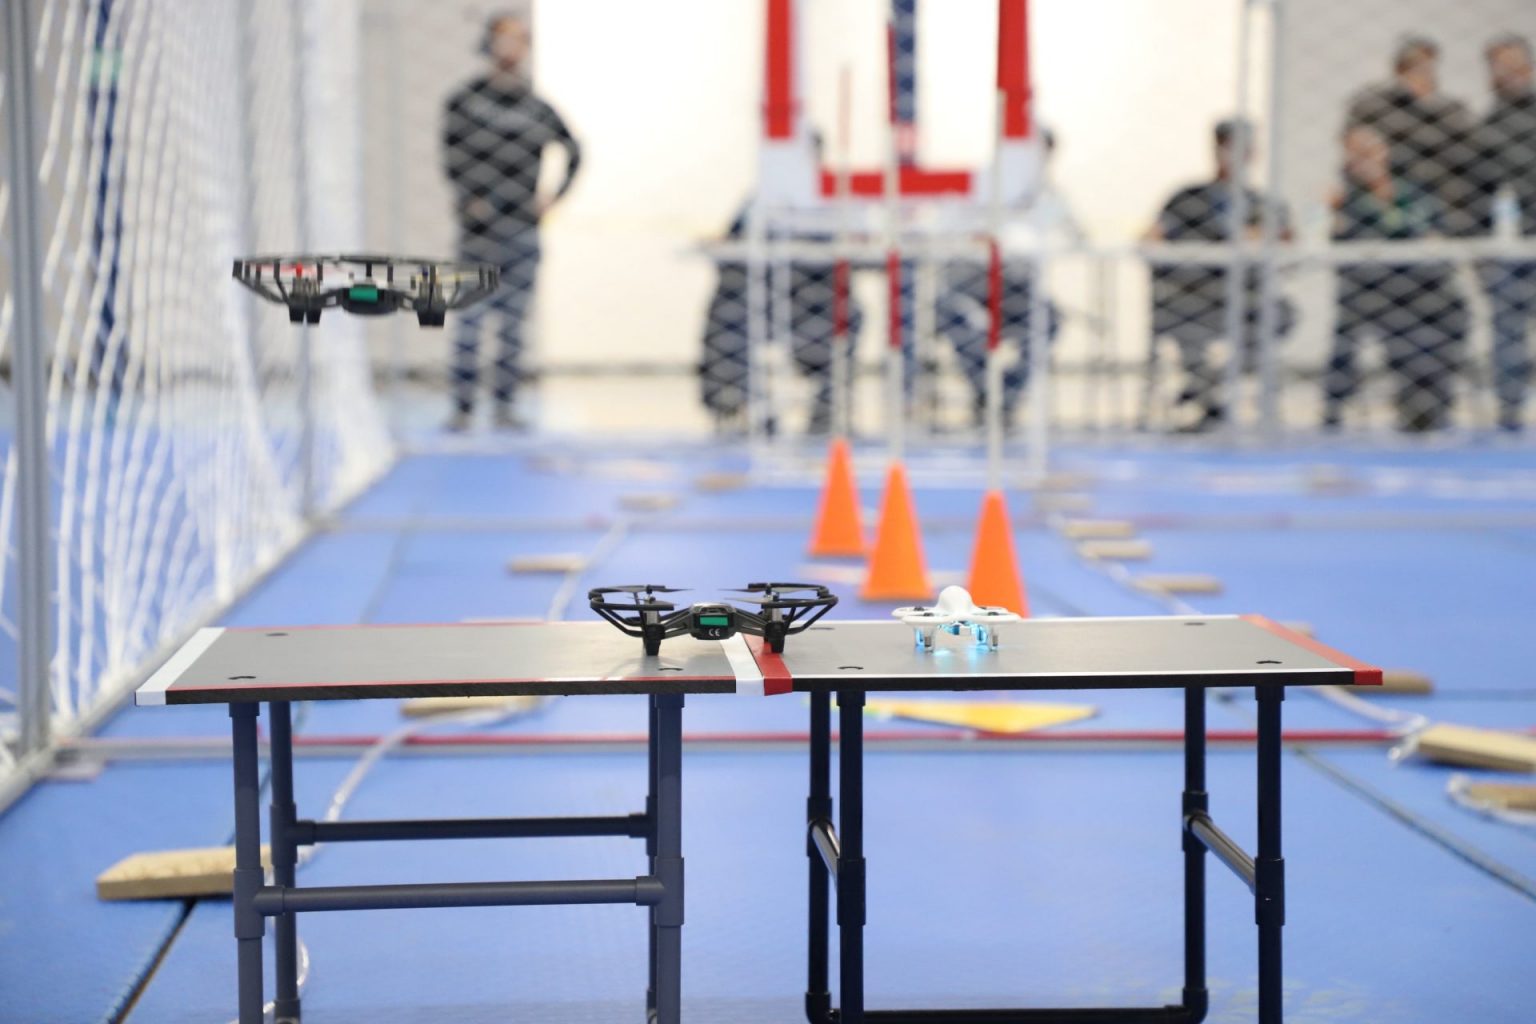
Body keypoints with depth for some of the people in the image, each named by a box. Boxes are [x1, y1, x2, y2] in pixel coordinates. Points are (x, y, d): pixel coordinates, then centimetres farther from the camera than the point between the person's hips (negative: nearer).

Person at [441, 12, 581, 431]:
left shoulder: (537, 107, 8)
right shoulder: (465, 99, 1)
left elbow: (573, 151, 20)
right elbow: (453, 156, -3)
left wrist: (555, 195, 10)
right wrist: (472, 200, -13)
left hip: (524, 232, 3)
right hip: (479, 230, -3)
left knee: (514, 325, 5)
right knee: (470, 321, -6)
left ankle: (505, 408, 10)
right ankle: (462, 408, -2)